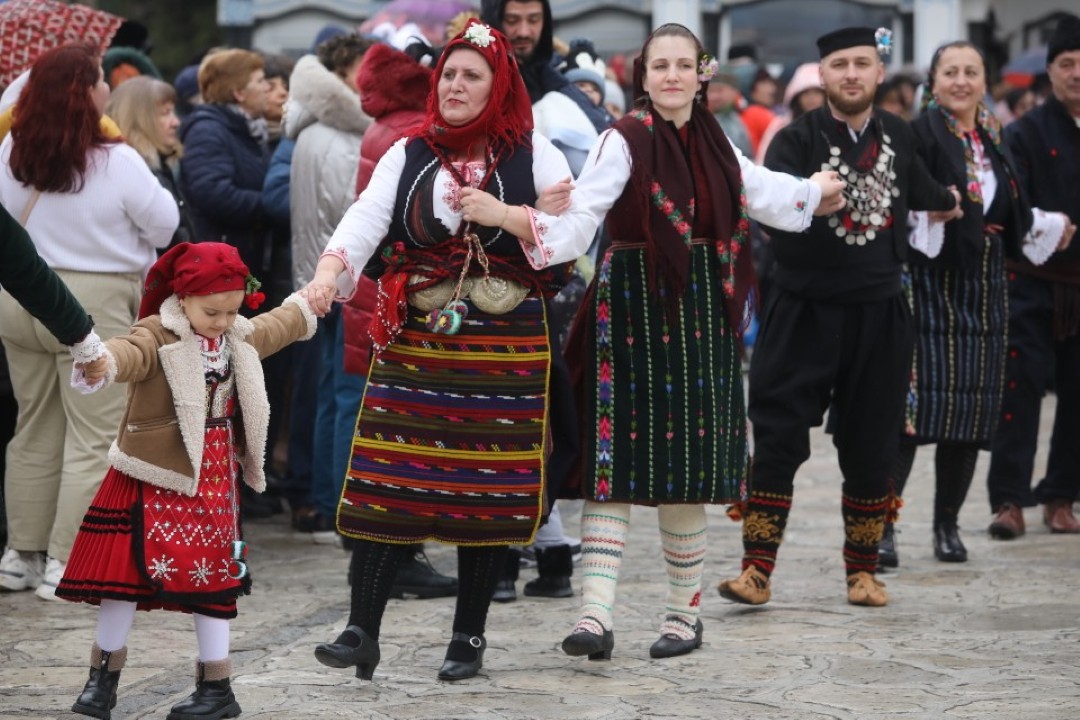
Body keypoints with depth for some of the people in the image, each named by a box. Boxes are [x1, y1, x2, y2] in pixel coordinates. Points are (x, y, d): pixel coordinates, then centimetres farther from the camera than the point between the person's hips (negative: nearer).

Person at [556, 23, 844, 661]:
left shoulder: (713, 142, 10)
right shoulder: (626, 140, -8)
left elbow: (761, 189, 28)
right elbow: (582, 207, -23)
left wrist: (817, 189, 42)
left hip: (701, 317, 5)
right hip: (633, 312, -5)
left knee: (686, 475, 7)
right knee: (616, 464, -9)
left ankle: (686, 612, 17)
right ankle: (597, 615, -13)